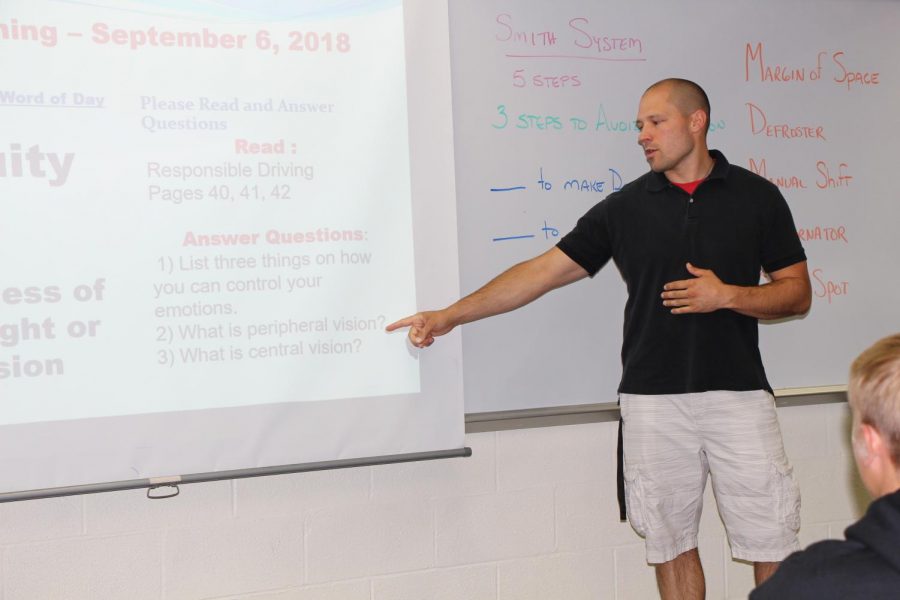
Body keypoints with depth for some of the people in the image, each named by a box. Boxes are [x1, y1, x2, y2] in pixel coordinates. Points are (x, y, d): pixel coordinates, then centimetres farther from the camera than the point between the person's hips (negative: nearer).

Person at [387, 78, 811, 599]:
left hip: (738, 394, -1)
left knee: (774, 547, 1)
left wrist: (727, 295, -14)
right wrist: (450, 316, -2)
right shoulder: (625, 207, 5)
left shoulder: (756, 197, 3)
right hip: (652, 399, 1)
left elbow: (798, 294, 5)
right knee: (671, 543, 10)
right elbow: (544, 270, 3)